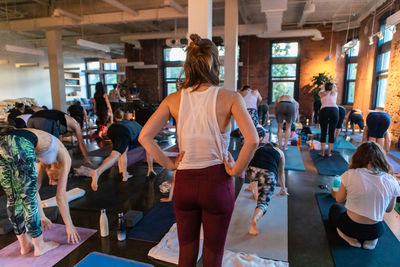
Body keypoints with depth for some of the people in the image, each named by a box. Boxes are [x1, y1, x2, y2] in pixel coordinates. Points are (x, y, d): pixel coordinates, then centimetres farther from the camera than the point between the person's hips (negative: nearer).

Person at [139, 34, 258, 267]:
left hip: (184, 182, 3)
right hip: (217, 182, -2)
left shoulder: (174, 100, -4)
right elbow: (252, 140, -23)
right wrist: (236, 170, -9)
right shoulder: (229, 98, -12)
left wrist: (169, 164, -1)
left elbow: (144, 137, -8)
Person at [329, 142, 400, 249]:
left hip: (350, 227, -3)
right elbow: (389, 209, 4)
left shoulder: (350, 175, -19)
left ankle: (351, 238, 9)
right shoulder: (391, 182, -11)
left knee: (335, 209, 30)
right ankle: (370, 240, 11)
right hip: (375, 231, 3)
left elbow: (339, 199, -4)